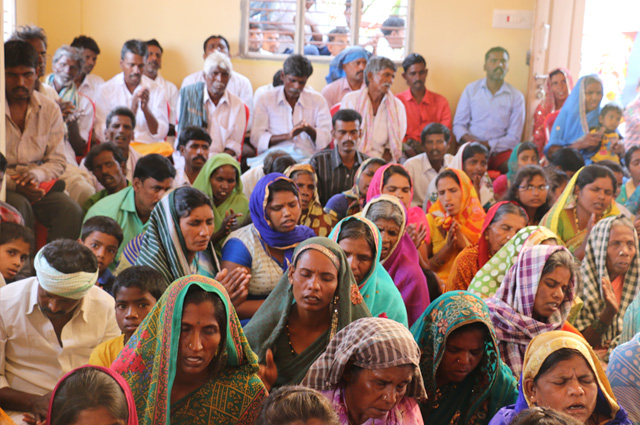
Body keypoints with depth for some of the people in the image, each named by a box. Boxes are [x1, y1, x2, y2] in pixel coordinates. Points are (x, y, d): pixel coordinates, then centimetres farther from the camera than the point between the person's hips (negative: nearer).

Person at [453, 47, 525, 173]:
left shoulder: (516, 97, 6)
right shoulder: (471, 89, 10)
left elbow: (513, 138, 3)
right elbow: (458, 124, 9)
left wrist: (487, 145, -12)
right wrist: (467, 138, -14)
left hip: (500, 150, 1)